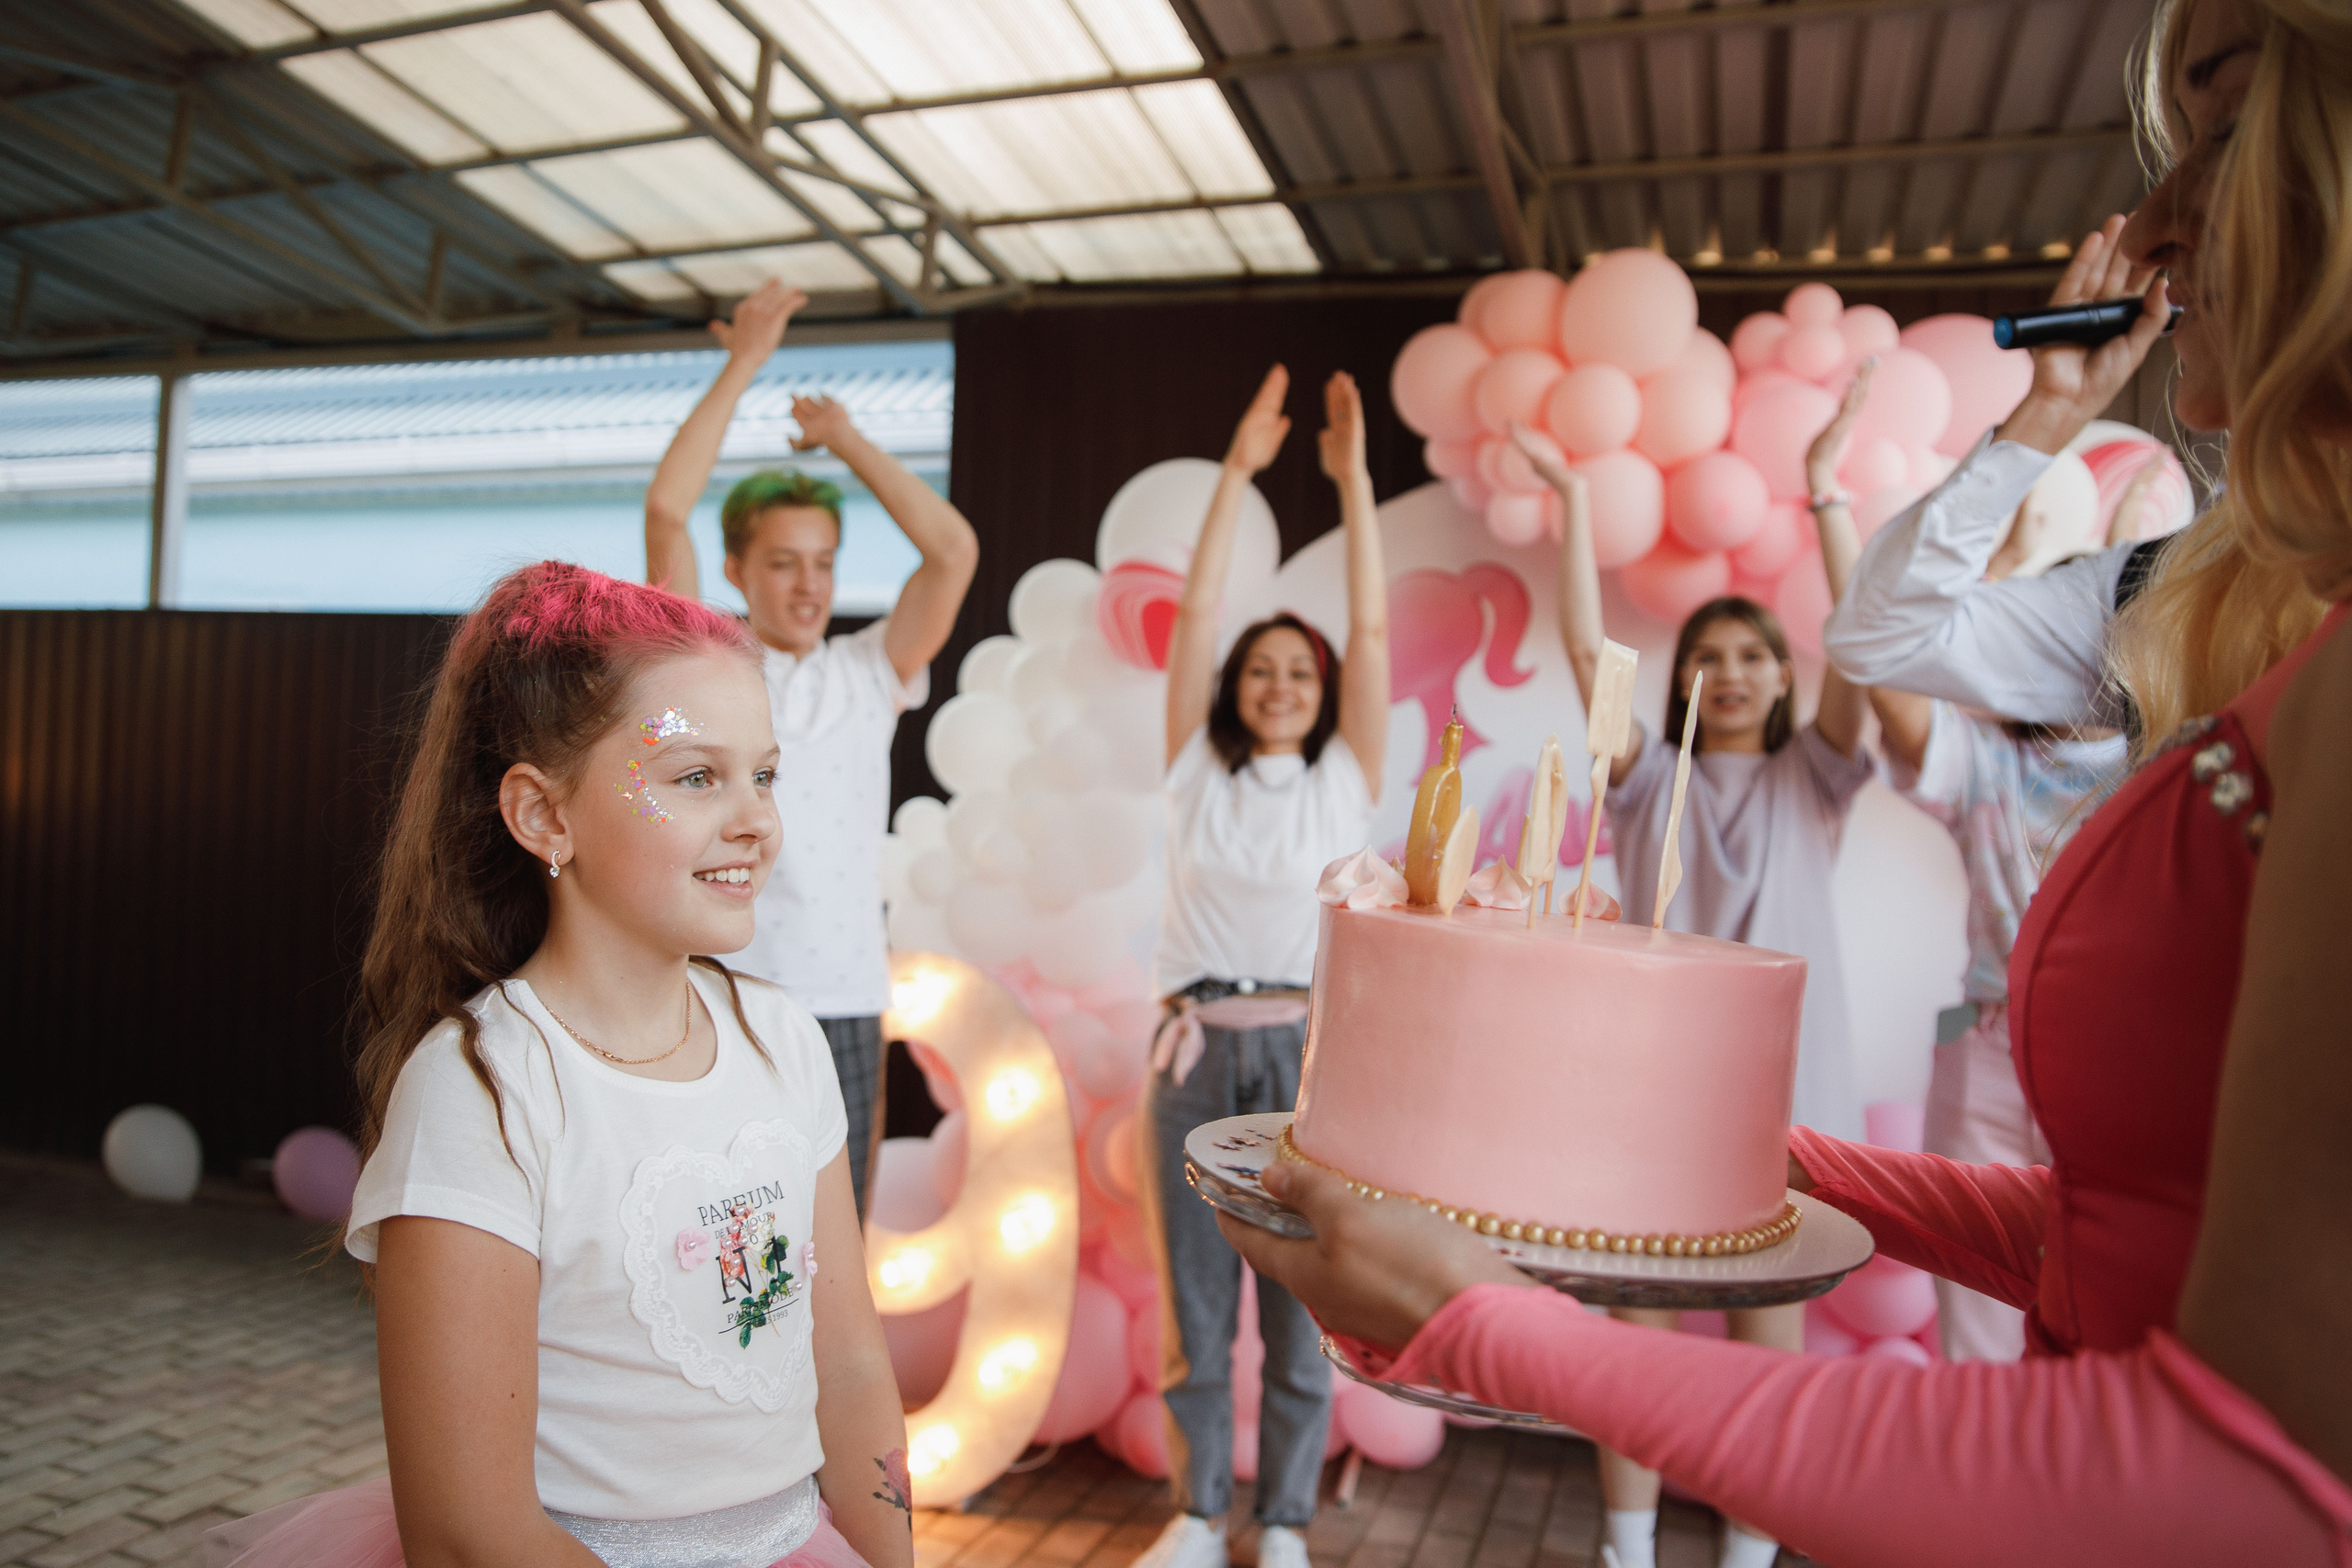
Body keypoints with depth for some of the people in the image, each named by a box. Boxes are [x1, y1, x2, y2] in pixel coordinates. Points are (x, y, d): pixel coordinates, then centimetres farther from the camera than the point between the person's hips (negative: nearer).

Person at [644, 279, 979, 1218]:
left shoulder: (871, 673, 9)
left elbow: (954, 551, -2)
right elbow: (666, 513, -7)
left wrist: (846, 440, 4)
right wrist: (743, 363, -4)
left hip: (844, 1007, 2)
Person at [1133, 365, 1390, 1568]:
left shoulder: (1345, 780, 7)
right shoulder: (1198, 772, 8)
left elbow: (1373, 630, 2)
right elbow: (1193, 617, 3)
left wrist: (1353, 477, 0)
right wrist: (1237, 472, 2)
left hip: (1308, 1050, -1)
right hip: (1198, 1050, 1)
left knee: (1301, 1305, 6)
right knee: (1193, 1304, 9)